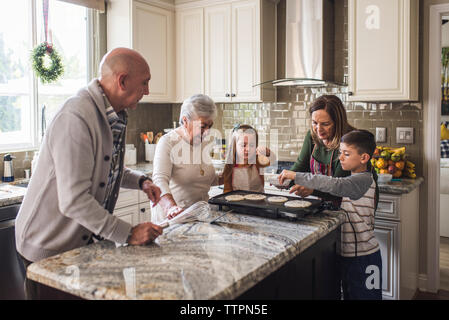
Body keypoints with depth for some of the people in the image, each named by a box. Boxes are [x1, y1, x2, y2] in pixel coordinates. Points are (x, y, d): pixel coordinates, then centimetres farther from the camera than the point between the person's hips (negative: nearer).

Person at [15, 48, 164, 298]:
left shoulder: (113, 115, 4)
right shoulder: (76, 118, -28)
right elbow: (73, 200, -31)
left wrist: (141, 181, 1)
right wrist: (128, 234, -26)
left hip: (81, 240, 9)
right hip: (48, 249, -8)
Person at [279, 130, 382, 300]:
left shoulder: (364, 179, -19)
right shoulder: (356, 179, 13)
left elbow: (334, 185, -36)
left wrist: (296, 176, -35)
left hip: (363, 256, -9)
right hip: (349, 253, 9)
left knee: (363, 296, 4)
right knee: (349, 294, 18)